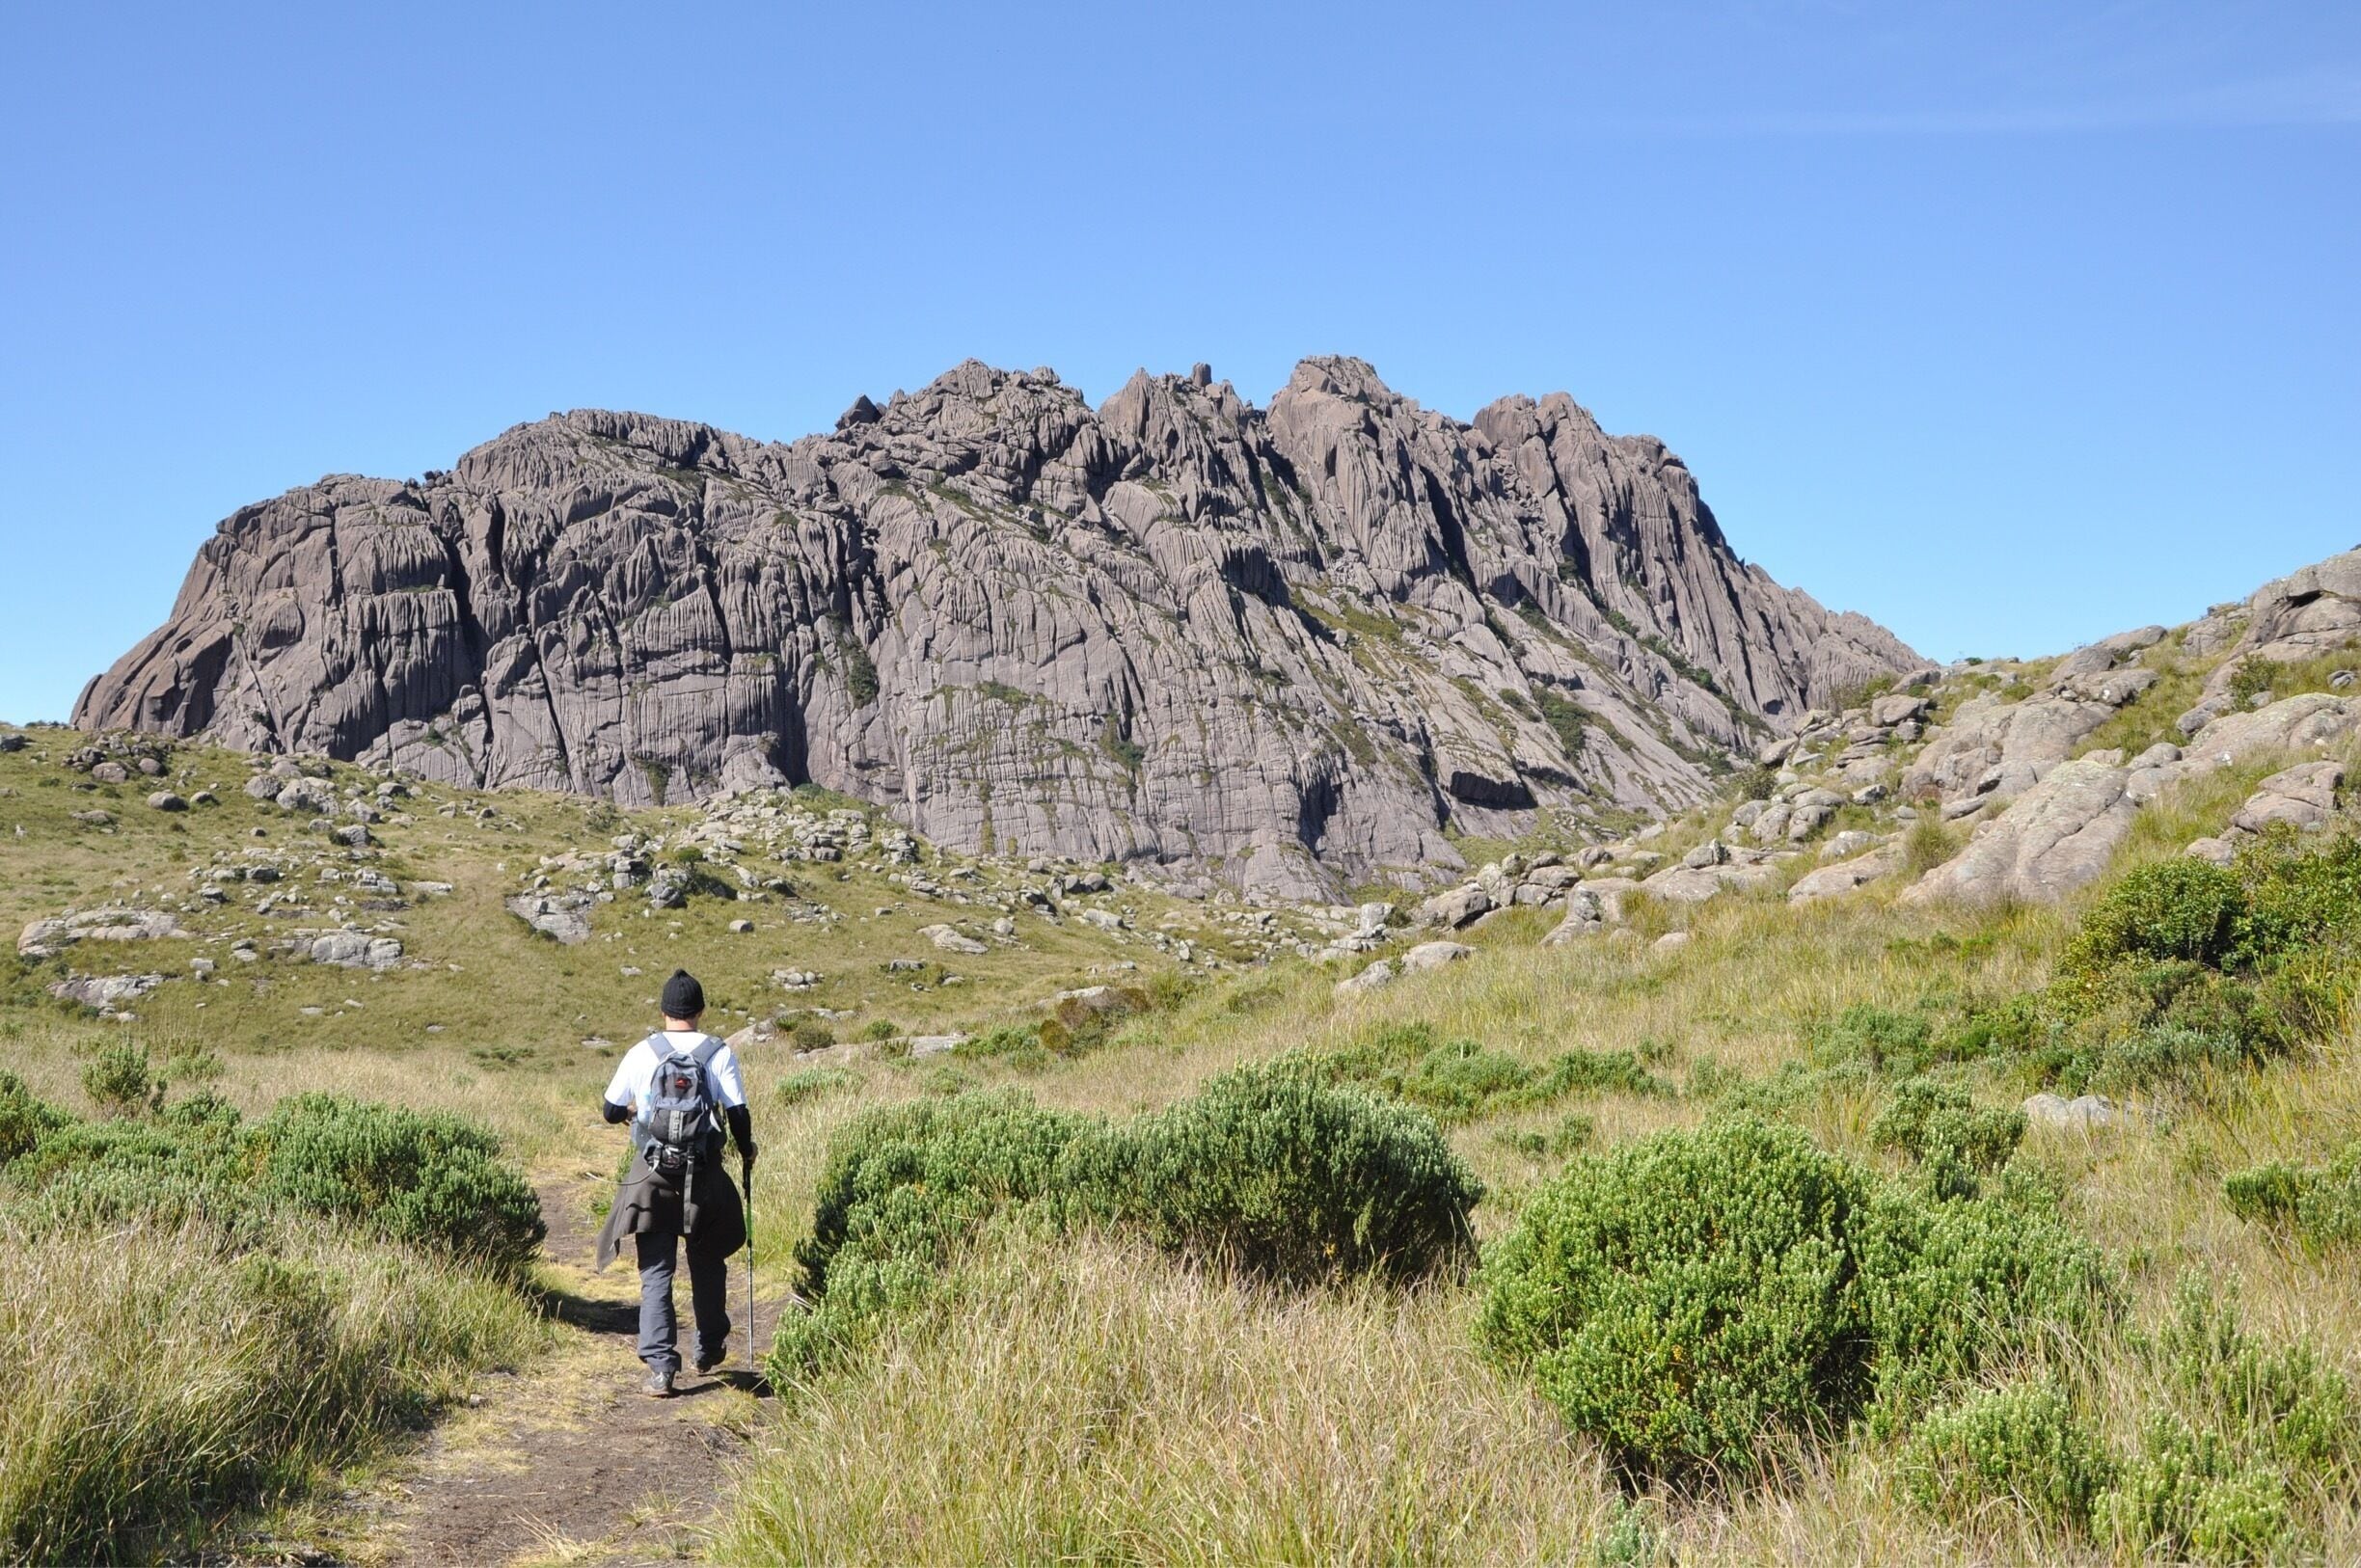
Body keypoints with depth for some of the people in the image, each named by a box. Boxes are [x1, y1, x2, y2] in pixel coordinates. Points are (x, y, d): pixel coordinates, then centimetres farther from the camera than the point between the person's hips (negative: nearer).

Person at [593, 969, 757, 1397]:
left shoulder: (641, 1054, 0)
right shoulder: (719, 1053, -3)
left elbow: (610, 1111, 7)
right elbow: (738, 1112, -5)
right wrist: (747, 1152, 14)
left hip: (652, 1176, 0)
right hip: (705, 1177, 0)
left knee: (656, 1273, 3)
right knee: (708, 1265, 18)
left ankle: (661, 1366, -5)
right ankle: (710, 1350, 31)